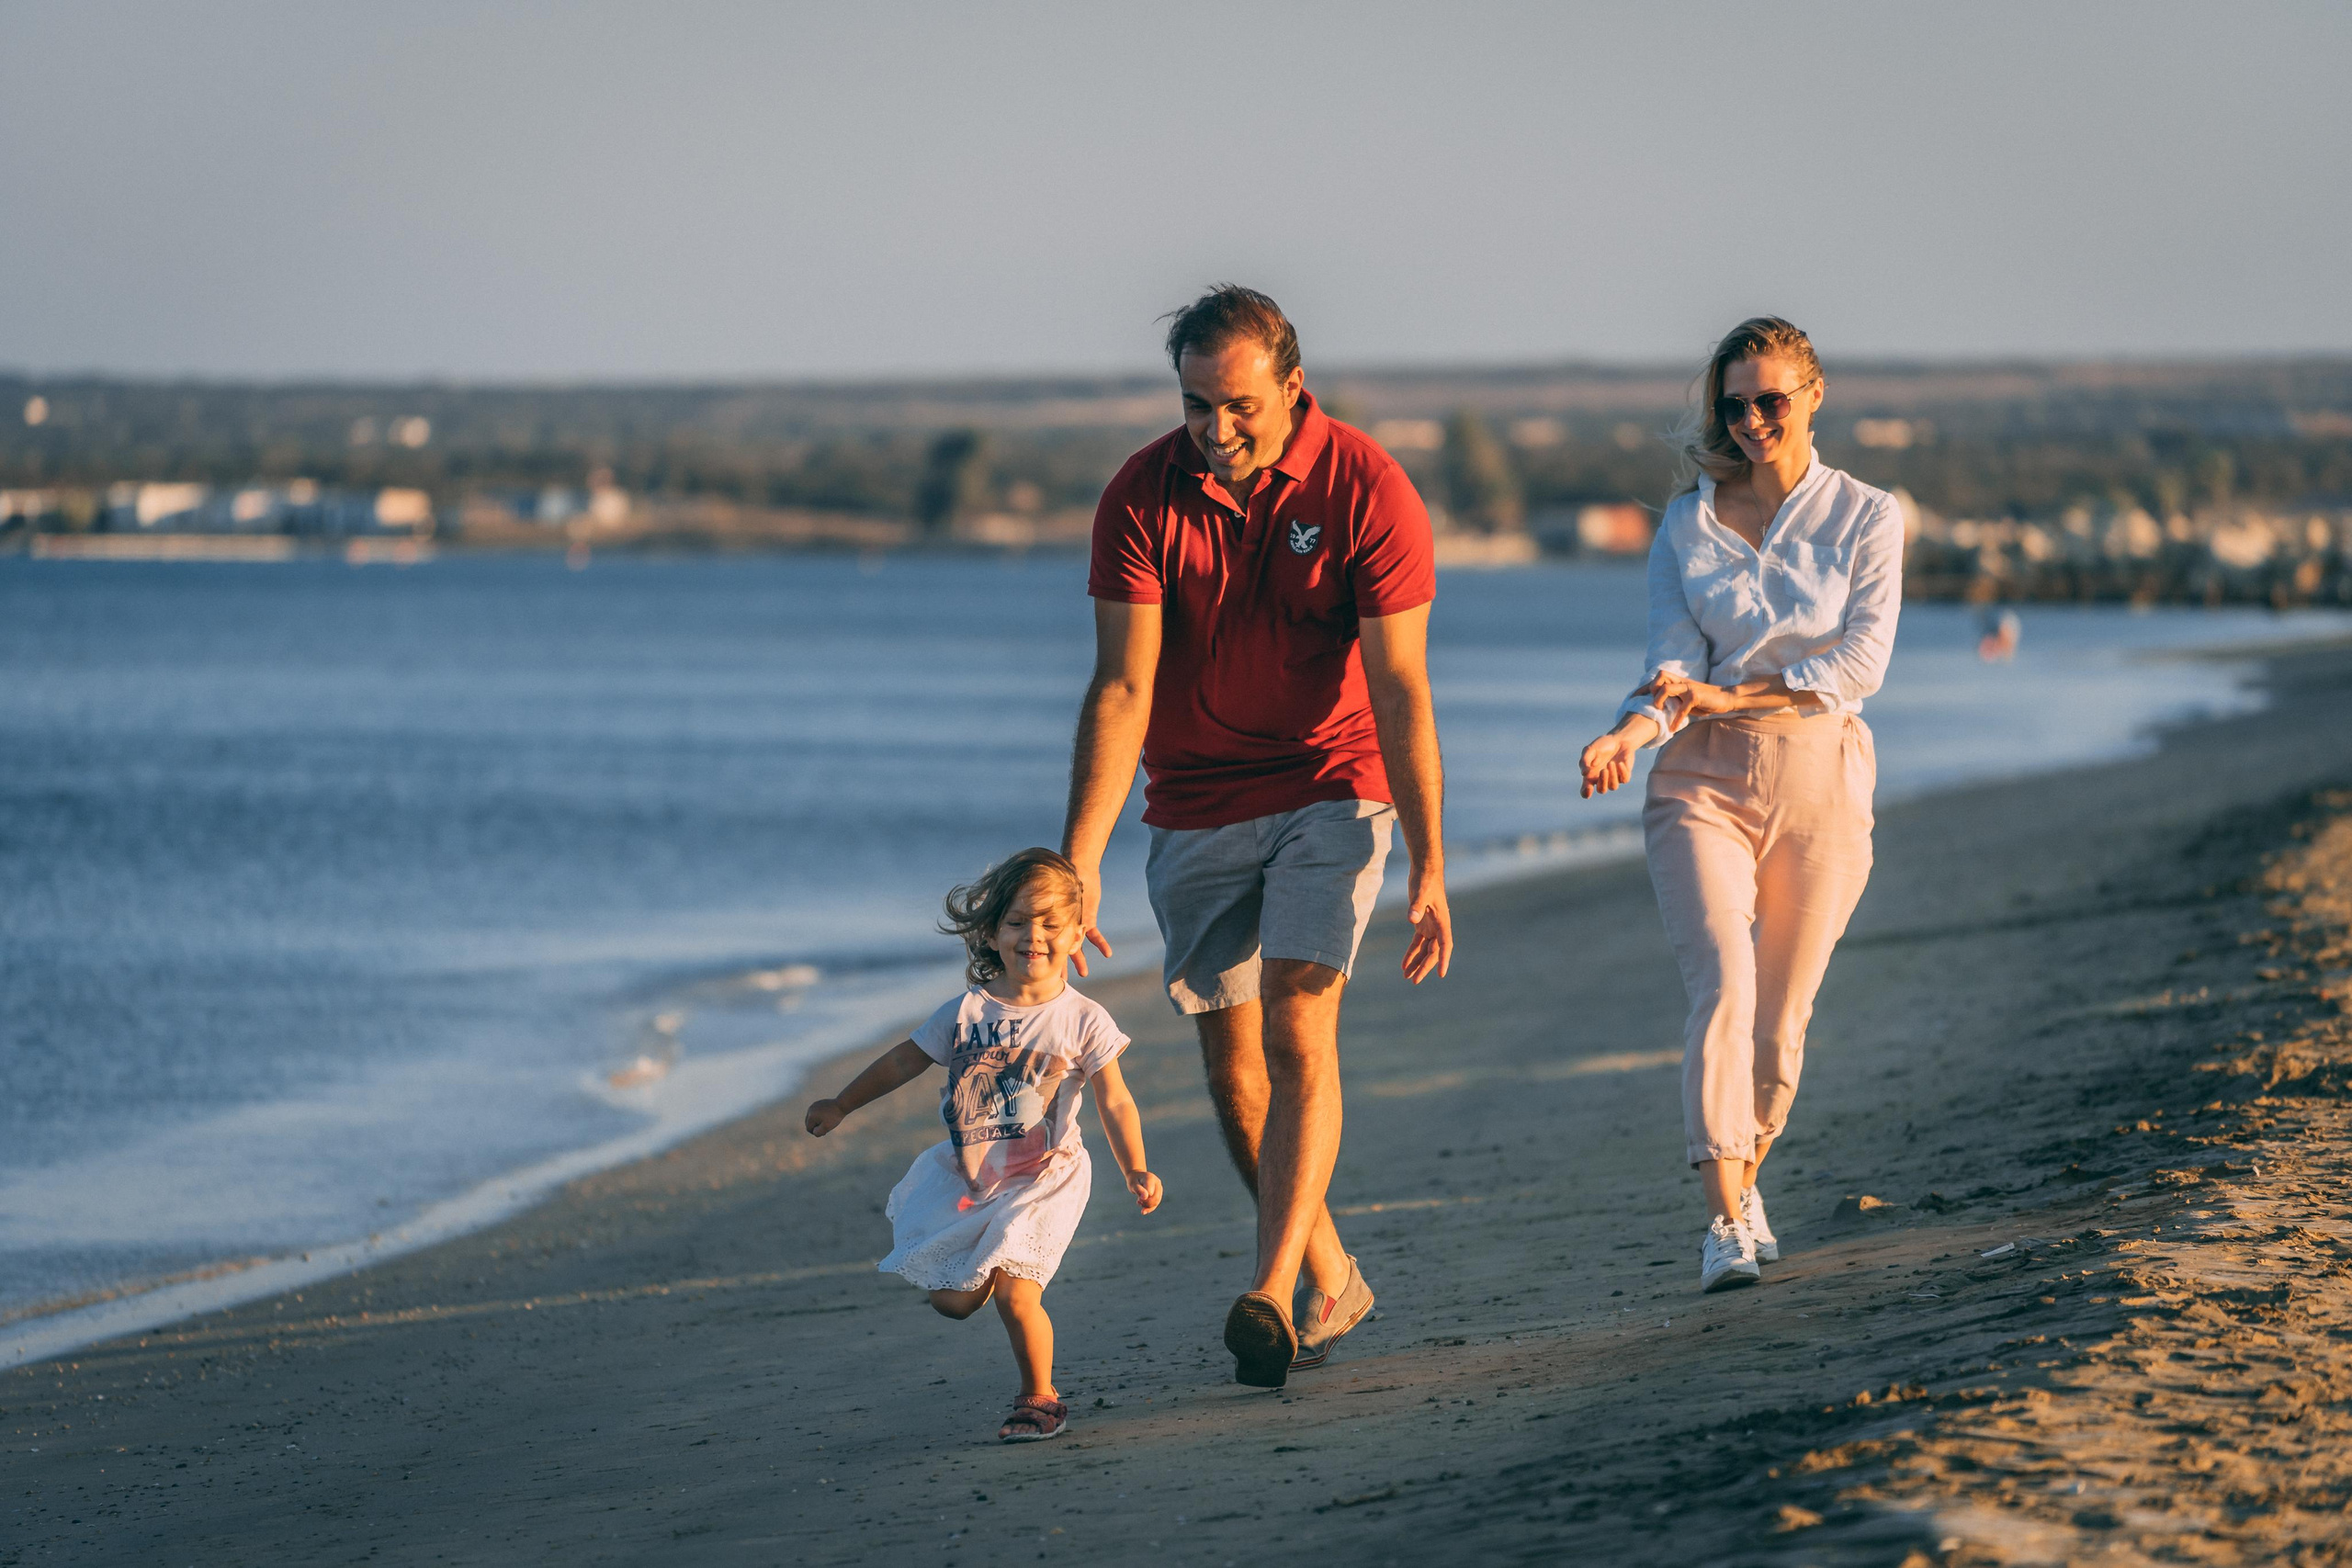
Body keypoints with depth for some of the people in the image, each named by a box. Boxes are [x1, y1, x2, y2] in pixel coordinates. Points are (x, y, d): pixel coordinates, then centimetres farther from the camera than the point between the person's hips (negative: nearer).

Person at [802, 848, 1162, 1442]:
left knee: (1014, 1293, -17)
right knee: (953, 1300, -1)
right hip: (967, 1178, 3)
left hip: (1043, 1179, -3)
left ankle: (1039, 1397, 7)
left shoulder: (1083, 1021, -8)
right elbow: (904, 1061, 10)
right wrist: (840, 1106, 17)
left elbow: (1114, 1103, -6)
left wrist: (1136, 1171, -17)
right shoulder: (967, 1012, -2)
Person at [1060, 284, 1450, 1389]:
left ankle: (1270, 1296, -24)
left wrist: (1429, 865, -22)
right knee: (1231, 1060, 5)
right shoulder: (1143, 498, -11)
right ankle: (1329, 1282, 22)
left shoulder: (1365, 491, -17)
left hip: (1331, 790, -3)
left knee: (1296, 1029, -18)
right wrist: (1078, 858, -22)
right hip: (1196, 806, 3)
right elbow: (1123, 686, -14)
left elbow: (1399, 688, -18)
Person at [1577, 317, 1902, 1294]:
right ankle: (1727, 1223, -23)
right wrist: (1630, 733, -21)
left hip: (1819, 778, 0)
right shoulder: (1688, 523, 8)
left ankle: (1742, 1179, 29)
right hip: (1703, 781, 0)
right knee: (1723, 984, -19)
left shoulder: (1865, 518, 3)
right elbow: (1673, 665, 1)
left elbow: (1860, 665, -7)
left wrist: (1725, 695, -16)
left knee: (1781, 1017, 3)